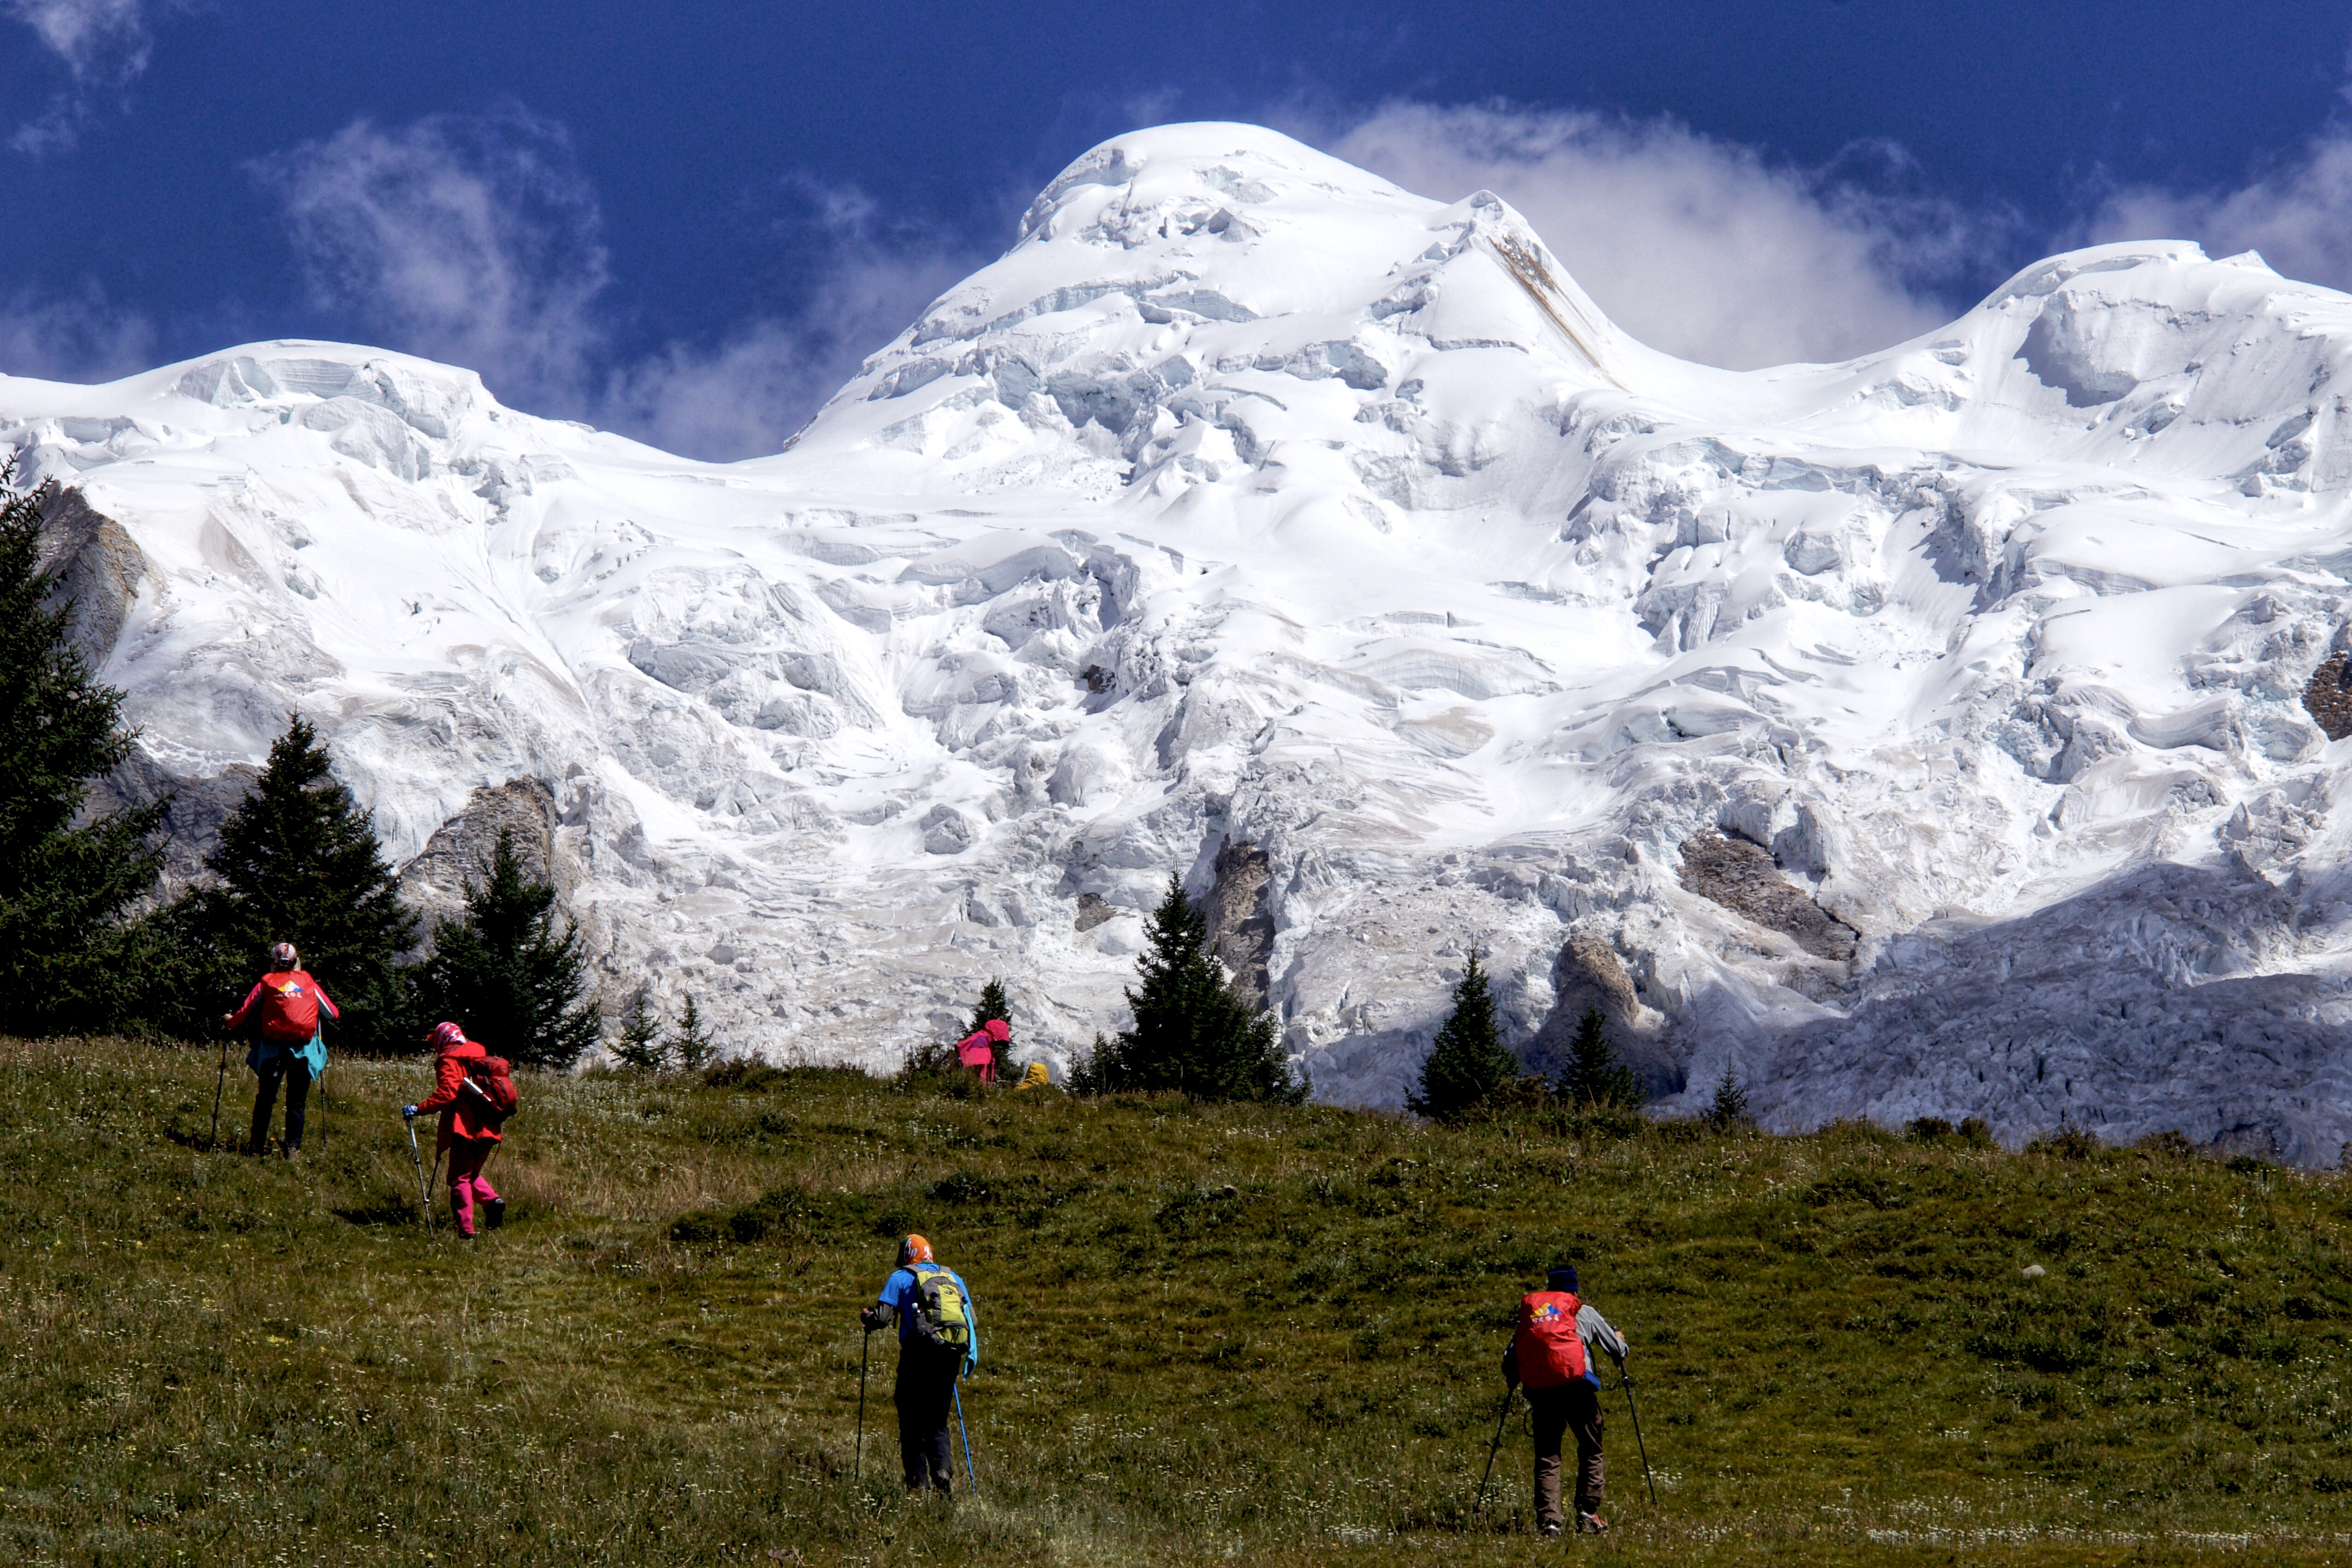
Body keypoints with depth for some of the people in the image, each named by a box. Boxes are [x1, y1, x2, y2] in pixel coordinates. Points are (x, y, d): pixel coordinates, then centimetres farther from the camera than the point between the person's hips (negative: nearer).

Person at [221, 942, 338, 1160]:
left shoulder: (266, 983, 4)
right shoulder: (309, 983, 9)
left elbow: (245, 1014, 3)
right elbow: (333, 1014, 14)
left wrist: (229, 1021, 25)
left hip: (272, 1049, 0)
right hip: (303, 1049, 0)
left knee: (265, 1098, 13)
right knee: (297, 1101, 6)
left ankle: (258, 1144, 15)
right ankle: (293, 1147, -2)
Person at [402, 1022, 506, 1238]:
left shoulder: (449, 1061, -7)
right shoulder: (480, 1056, 17)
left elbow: (446, 1093, -21)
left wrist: (419, 1109, -21)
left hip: (465, 1130, -8)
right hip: (487, 1129, 8)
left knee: (459, 1179, -1)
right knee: (471, 1174, 23)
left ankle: (466, 1230, -8)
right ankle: (491, 1200, -3)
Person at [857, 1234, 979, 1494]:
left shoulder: (902, 1278, 7)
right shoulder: (954, 1278, 20)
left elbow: (881, 1318, -3)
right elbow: (974, 1319, 15)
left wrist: (866, 1318, 19)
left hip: (919, 1354, -4)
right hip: (952, 1355, 4)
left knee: (912, 1421, 6)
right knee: (937, 1421, 14)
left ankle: (918, 1482, -2)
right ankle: (942, 1469, -10)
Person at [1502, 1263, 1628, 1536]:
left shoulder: (1529, 1312, 18)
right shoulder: (1584, 1313, 13)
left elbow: (1510, 1358, 14)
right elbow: (1617, 1350, 19)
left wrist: (1512, 1381, 35)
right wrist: (1621, 1342, 43)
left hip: (1540, 1391, 2)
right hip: (1577, 1388, -2)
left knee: (1547, 1458, 6)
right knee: (1591, 1452, 12)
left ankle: (1548, 1520, -5)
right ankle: (1588, 1512, 6)